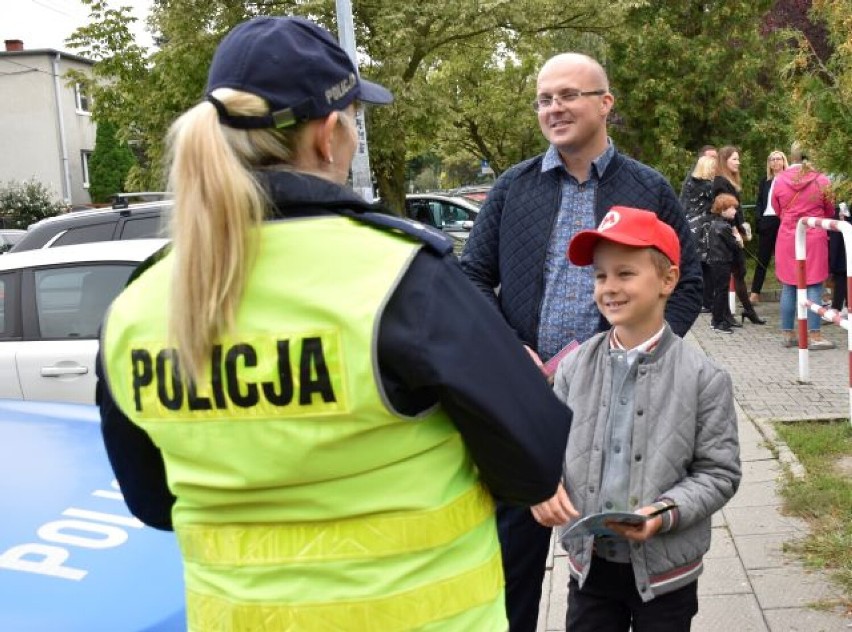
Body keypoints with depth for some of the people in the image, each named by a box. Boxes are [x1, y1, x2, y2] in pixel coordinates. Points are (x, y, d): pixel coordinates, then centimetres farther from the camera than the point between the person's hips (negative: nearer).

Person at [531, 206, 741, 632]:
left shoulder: (703, 377, -12)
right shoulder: (575, 366, -2)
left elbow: (720, 473, -8)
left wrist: (666, 512, -22)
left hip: (664, 569, -2)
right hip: (588, 562, 3)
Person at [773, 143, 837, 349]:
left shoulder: (779, 180, -3)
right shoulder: (821, 181, -7)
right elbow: (829, 212, 6)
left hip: (787, 238, 2)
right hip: (815, 239, -2)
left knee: (788, 288, 9)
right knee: (814, 288, 1)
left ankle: (787, 334, 14)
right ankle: (814, 336, 0)